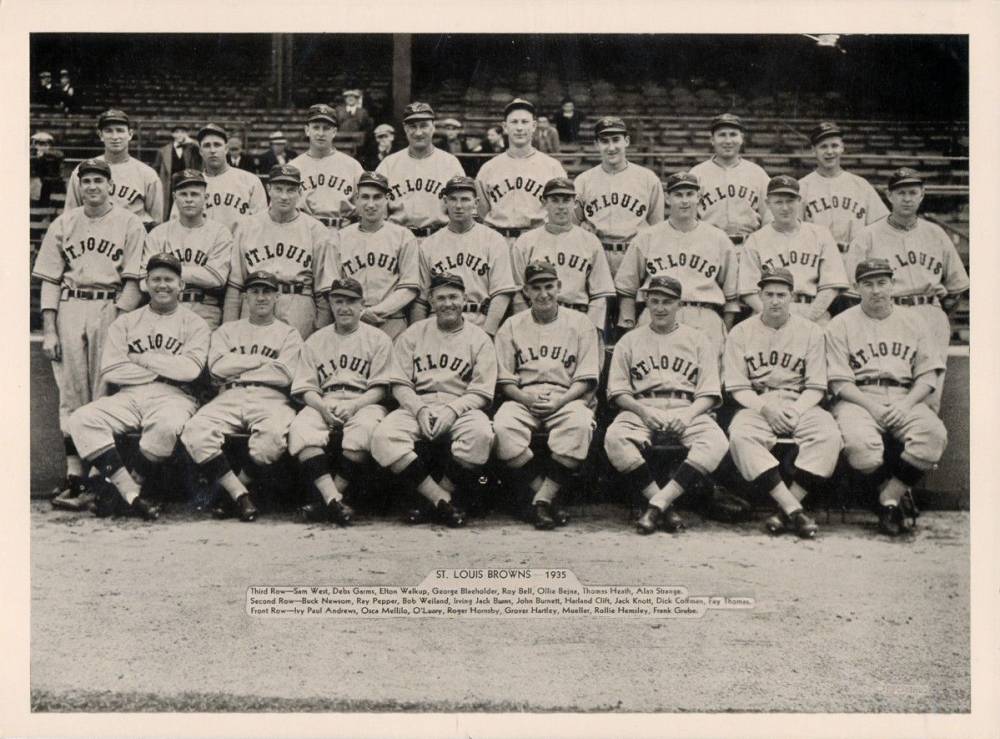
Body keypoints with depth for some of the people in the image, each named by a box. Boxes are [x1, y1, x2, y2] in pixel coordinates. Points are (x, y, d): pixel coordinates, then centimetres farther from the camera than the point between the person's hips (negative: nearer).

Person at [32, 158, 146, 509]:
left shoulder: (130, 224, 4)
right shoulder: (63, 224, 13)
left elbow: (133, 281, -1)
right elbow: (50, 280, 10)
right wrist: (48, 329, 2)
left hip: (111, 310, -3)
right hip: (70, 309, 3)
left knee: (105, 394, -5)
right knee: (71, 394, 0)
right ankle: (73, 474, 3)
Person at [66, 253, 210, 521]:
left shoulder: (195, 325, 10)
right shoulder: (125, 322, 16)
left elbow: (190, 369, -8)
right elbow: (110, 370, 3)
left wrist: (142, 358, -2)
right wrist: (164, 369, -1)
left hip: (172, 397, -3)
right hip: (128, 396, 3)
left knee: (167, 425, -38)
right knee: (81, 419, -24)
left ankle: (121, 492, -19)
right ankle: (132, 496, -29)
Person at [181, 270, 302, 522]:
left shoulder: (288, 334, 17)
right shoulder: (227, 330, 24)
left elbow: (283, 375, -1)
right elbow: (217, 367, 4)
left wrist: (237, 369, 4)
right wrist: (262, 360, 4)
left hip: (270, 398, -2)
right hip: (230, 398, 2)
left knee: (274, 435, -38)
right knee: (195, 432, -29)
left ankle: (231, 491, -16)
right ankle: (241, 495, -21)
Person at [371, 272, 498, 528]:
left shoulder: (479, 339, 9)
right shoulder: (413, 334, 14)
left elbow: (482, 392, 2)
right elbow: (399, 383, 7)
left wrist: (452, 410, -16)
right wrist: (419, 410, -11)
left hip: (461, 408, -1)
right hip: (417, 405, 1)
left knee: (480, 434, -35)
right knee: (383, 437, -29)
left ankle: (432, 501, -18)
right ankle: (443, 501, -26)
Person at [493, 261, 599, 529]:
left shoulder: (580, 324, 11)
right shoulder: (511, 327, 14)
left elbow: (586, 379, 5)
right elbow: (504, 379, 8)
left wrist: (559, 401, -13)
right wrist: (528, 399, -12)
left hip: (566, 398, -1)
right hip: (523, 399, 1)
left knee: (580, 424, -35)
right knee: (503, 427, -32)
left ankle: (542, 499, -30)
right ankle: (547, 497, -24)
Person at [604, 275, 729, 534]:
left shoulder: (698, 340, 17)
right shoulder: (629, 341, 18)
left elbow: (709, 393, 9)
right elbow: (618, 390, 10)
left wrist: (688, 415, -12)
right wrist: (643, 410, -10)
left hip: (687, 410, 0)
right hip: (641, 408, 0)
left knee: (716, 441, -33)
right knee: (614, 437, -34)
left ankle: (657, 504, -35)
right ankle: (666, 507, -28)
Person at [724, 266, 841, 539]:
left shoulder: (811, 331, 9)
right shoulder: (741, 332, 8)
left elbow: (816, 387, 4)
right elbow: (737, 387, 2)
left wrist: (794, 410, -14)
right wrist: (766, 407, -14)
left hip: (800, 405, 1)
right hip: (756, 405, -1)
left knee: (828, 434, -31)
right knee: (740, 436, -34)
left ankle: (785, 510, -28)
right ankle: (793, 509, -36)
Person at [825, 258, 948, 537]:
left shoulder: (912, 322, 17)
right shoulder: (841, 325, 8)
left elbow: (928, 375, 10)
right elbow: (839, 381, 0)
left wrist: (905, 404, -9)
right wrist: (871, 406, -14)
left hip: (905, 398, 3)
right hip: (858, 399, -2)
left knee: (935, 434, -29)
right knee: (859, 442, -35)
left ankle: (889, 498, -18)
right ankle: (899, 494, -9)